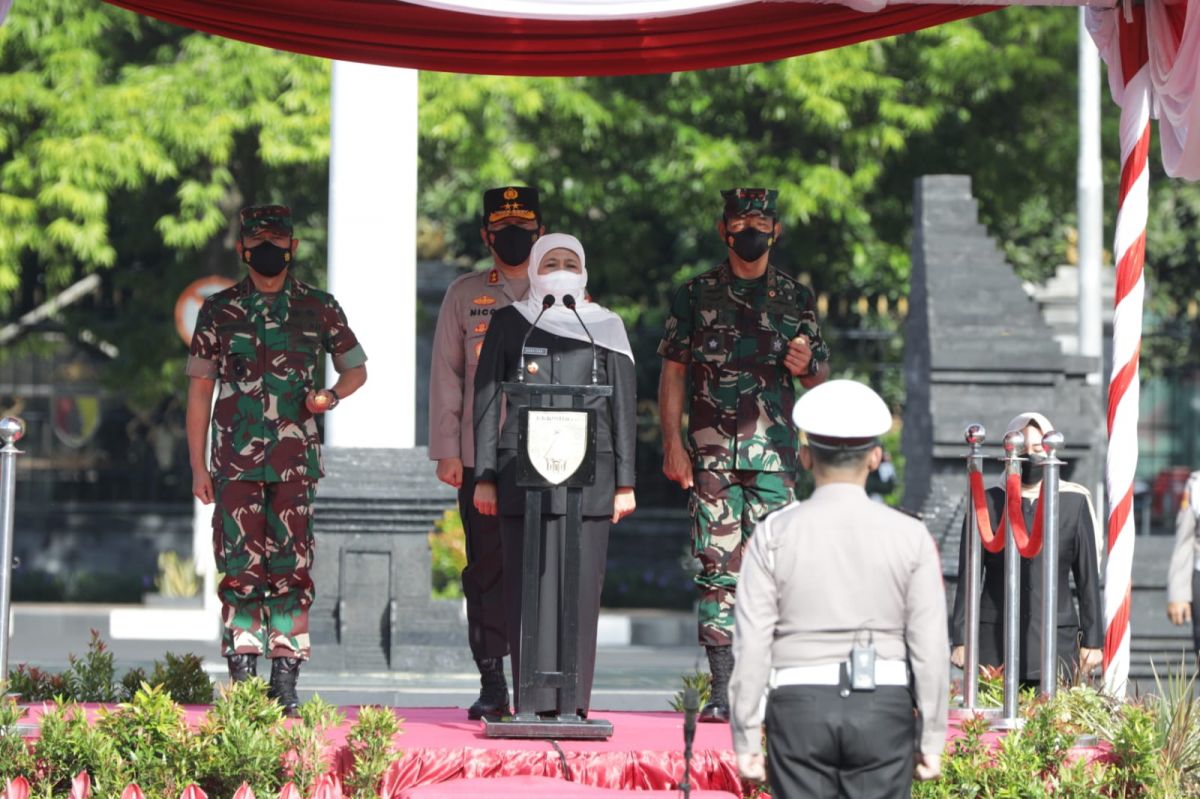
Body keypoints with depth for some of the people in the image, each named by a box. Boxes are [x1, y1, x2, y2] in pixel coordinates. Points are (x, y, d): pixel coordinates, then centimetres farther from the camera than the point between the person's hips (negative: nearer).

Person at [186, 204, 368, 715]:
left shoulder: (319, 309, 8)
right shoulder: (218, 311, 8)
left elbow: (356, 369, 20)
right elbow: (199, 390, 9)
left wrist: (331, 396, -3)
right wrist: (197, 466, 3)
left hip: (295, 460, 0)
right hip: (236, 460, 0)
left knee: (291, 567, -3)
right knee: (241, 566, -4)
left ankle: (285, 685, 1)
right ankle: (242, 682, 2)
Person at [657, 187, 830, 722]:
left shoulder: (796, 299, 12)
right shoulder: (696, 296, 9)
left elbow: (820, 377, 16)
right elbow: (673, 373, 8)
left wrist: (806, 365, -8)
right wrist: (673, 442, -2)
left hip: (772, 454, 0)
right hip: (711, 452, 0)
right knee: (717, 564, -4)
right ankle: (722, 689, -3)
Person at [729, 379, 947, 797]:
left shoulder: (774, 534, -1)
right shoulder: (910, 536, 0)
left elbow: (753, 644, -3)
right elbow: (930, 645, -1)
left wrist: (746, 738, 2)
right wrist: (931, 739, 5)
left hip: (800, 705, 0)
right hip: (884, 708, 0)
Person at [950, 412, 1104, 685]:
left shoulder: (1074, 503, 7)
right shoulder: (987, 504, 6)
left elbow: (1088, 577, 8)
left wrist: (1092, 641, 5)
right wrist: (961, 639, 1)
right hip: (995, 641, 0)